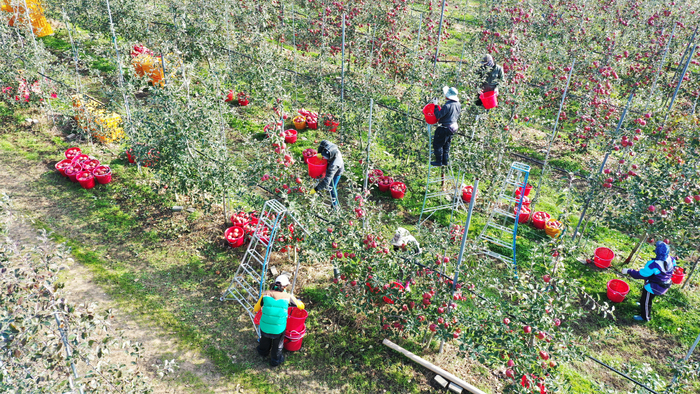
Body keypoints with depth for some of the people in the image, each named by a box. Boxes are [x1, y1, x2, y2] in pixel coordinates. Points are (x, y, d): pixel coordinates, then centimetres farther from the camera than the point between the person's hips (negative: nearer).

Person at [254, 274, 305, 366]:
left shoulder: (266, 294, -3)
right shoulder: (288, 297, -6)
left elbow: (256, 309, 6)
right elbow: (301, 306, 8)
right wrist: (297, 300, 30)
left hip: (264, 327, 3)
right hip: (278, 329, -2)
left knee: (265, 337, 35)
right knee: (277, 344, 28)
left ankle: (263, 352, 62)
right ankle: (275, 360, 48)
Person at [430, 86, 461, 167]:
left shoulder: (447, 106, -26)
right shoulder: (458, 104, 2)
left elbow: (438, 115, -22)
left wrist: (435, 105, -17)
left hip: (445, 128, -9)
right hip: (453, 127, 9)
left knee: (437, 144, 4)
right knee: (446, 145, 20)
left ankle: (439, 161, 8)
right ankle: (445, 161, 26)